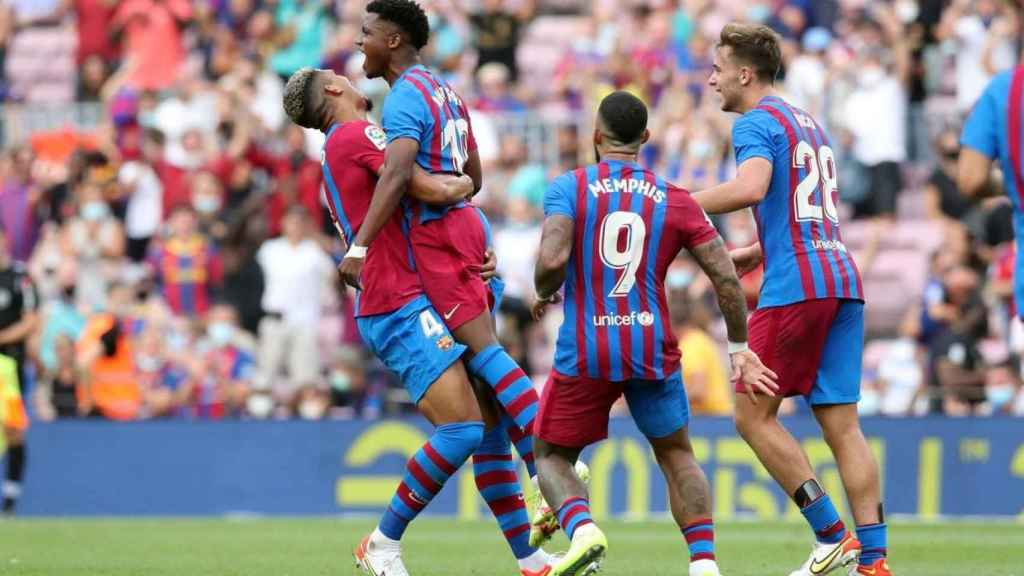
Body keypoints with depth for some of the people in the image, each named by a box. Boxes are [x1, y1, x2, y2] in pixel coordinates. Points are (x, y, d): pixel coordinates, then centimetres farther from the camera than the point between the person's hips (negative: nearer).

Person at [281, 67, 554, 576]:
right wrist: (465, 184, 5)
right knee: (464, 428, -17)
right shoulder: (357, 134, -9)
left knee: (491, 425, 8)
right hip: (403, 309, -10)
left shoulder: (341, 150, 23)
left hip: (412, 304, 10)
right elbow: (434, 191, -18)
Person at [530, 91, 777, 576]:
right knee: (677, 456, 21)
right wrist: (739, 349, 14)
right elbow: (726, 278, 3)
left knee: (551, 456, 16)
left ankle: (581, 528, -14)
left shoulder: (570, 187, -3)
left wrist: (542, 295, 4)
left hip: (585, 352, -2)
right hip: (652, 349, 2)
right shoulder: (674, 200, 6)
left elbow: (551, 261, -18)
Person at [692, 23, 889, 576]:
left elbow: (751, 187, -24)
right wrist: (758, 251, 33)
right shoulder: (808, 123, 23)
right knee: (841, 423, 5)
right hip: (842, 280, 8)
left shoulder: (757, 122, -5)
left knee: (753, 416, -1)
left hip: (794, 287, -8)